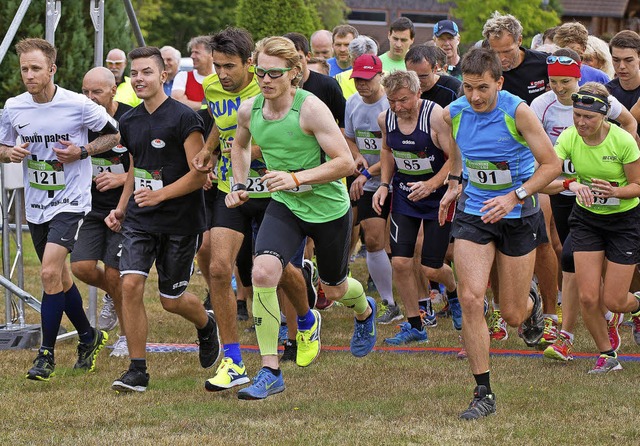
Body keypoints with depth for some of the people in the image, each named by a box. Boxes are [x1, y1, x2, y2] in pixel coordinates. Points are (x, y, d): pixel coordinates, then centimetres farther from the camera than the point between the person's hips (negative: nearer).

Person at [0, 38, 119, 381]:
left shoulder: (78, 105, -13)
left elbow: (114, 134, -1)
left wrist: (81, 152, -15)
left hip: (70, 201, -6)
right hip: (35, 205, 6)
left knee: (50, 272, -19)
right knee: (59, 277, 16)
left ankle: (47, 353, -10)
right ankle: (88, 336, 38)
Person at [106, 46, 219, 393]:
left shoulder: (183, 118, -12)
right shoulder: (129, 121, 8)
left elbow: (200, 174, -14)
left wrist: (161, 194, -24)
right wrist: (121, 209, 13)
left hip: (180, 222, -5)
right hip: (139, 221, 5)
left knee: (171, 299, 5)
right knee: (131, 284, -13)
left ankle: (206, 325, 41)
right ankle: (137, 370, -7)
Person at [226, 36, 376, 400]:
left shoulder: (310, 108, -22)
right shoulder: (249, 110, -6)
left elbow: (345, 162, -23)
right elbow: (240, 145, 20)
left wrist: (296, 178, -30)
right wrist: (240, 185, 7)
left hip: (328, 206, -3)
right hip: (285, 206, 3)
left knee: (334, 289, 17)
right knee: (262, 273, -23)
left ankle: (365, 311, 58)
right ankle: (270, 372, -16)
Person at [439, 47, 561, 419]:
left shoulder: (518, 112, -18)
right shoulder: (453, 114, -5)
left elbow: (551, 165, -15)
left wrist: (515, 197, -25)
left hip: (519, 217, -3)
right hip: (473, 213, 3)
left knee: (512, 315, 5)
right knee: (471, 298, -15)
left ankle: (533, 304, 47)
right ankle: (484, 394, -8)